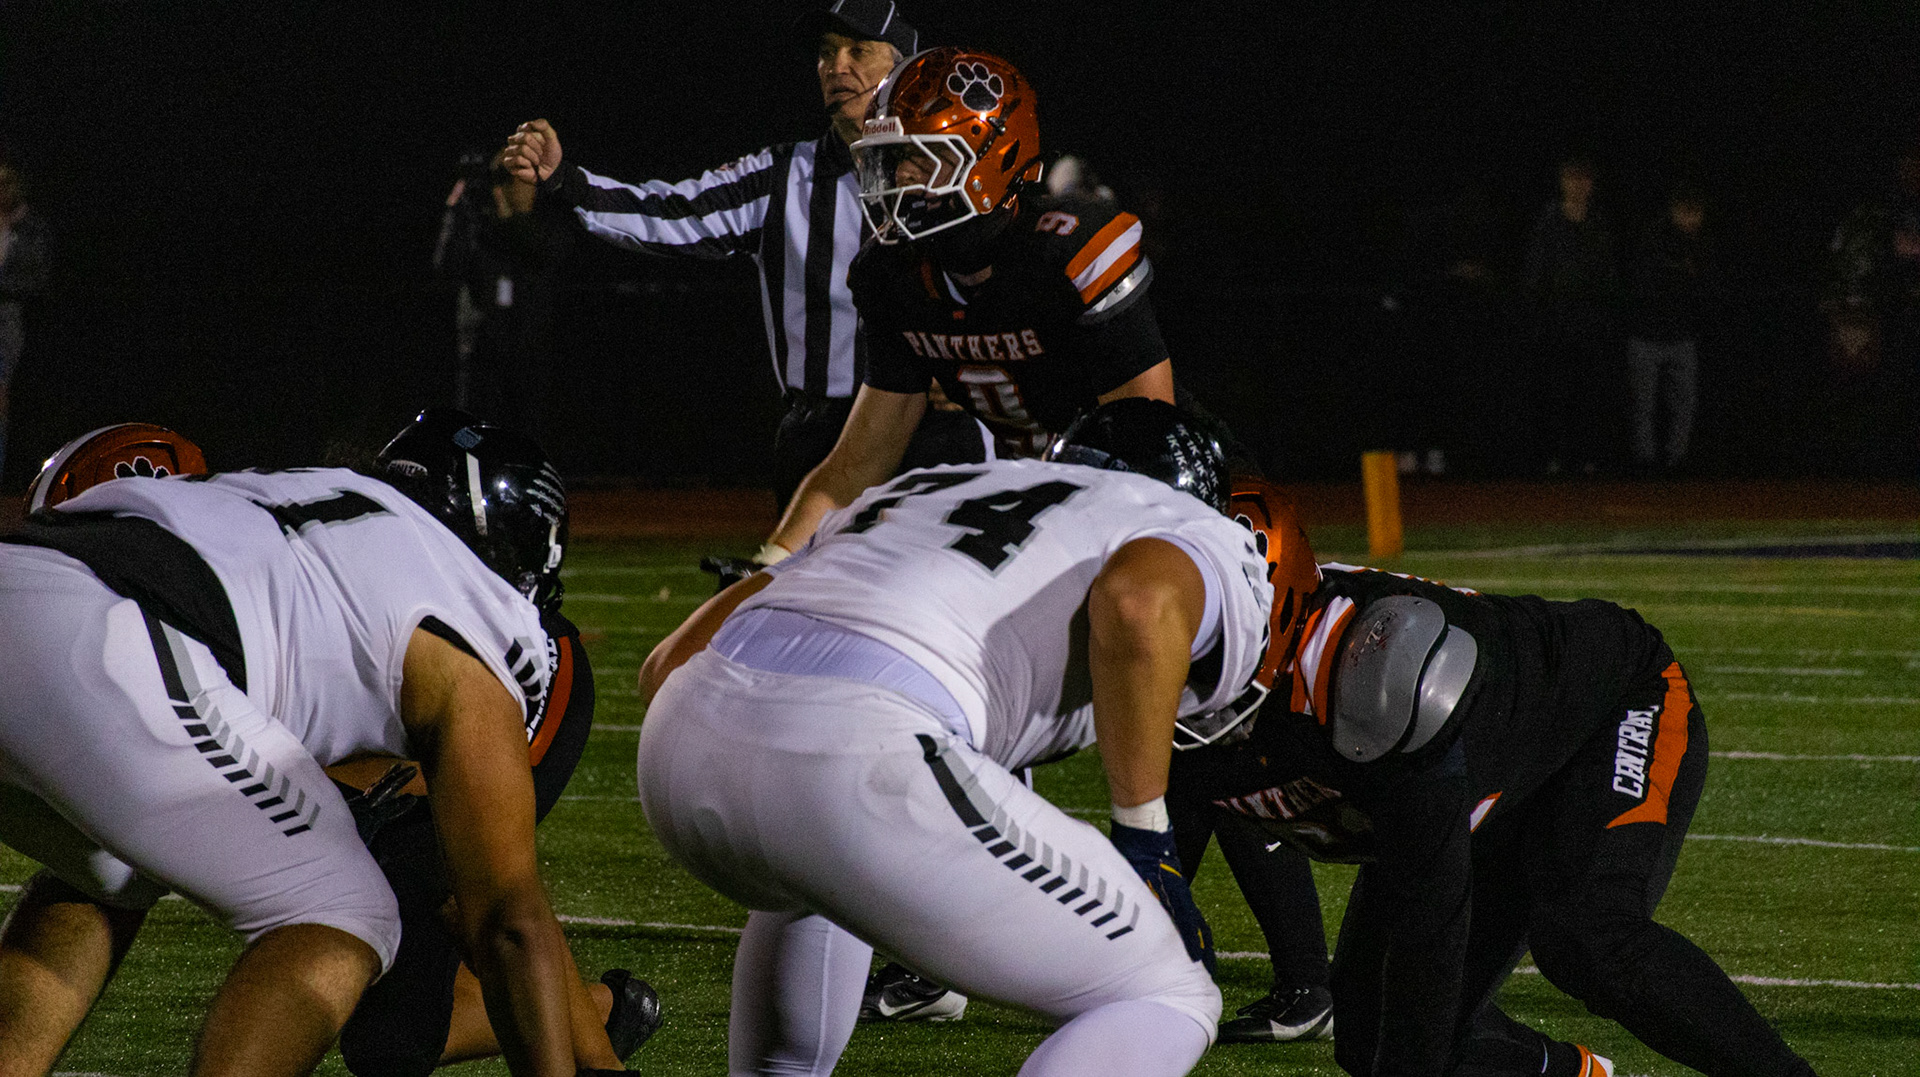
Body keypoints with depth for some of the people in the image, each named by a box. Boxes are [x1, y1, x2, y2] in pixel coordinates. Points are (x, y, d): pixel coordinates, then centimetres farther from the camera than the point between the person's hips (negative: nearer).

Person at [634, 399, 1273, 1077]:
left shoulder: (917, 492, 37)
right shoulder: (1208, 543, 19)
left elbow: (672, 662, 31)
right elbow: (1139, 603, -9)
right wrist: (1145, 840, 1)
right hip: (855, 759, -7)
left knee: (819, 887, 41)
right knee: (1166, 1002, 8)